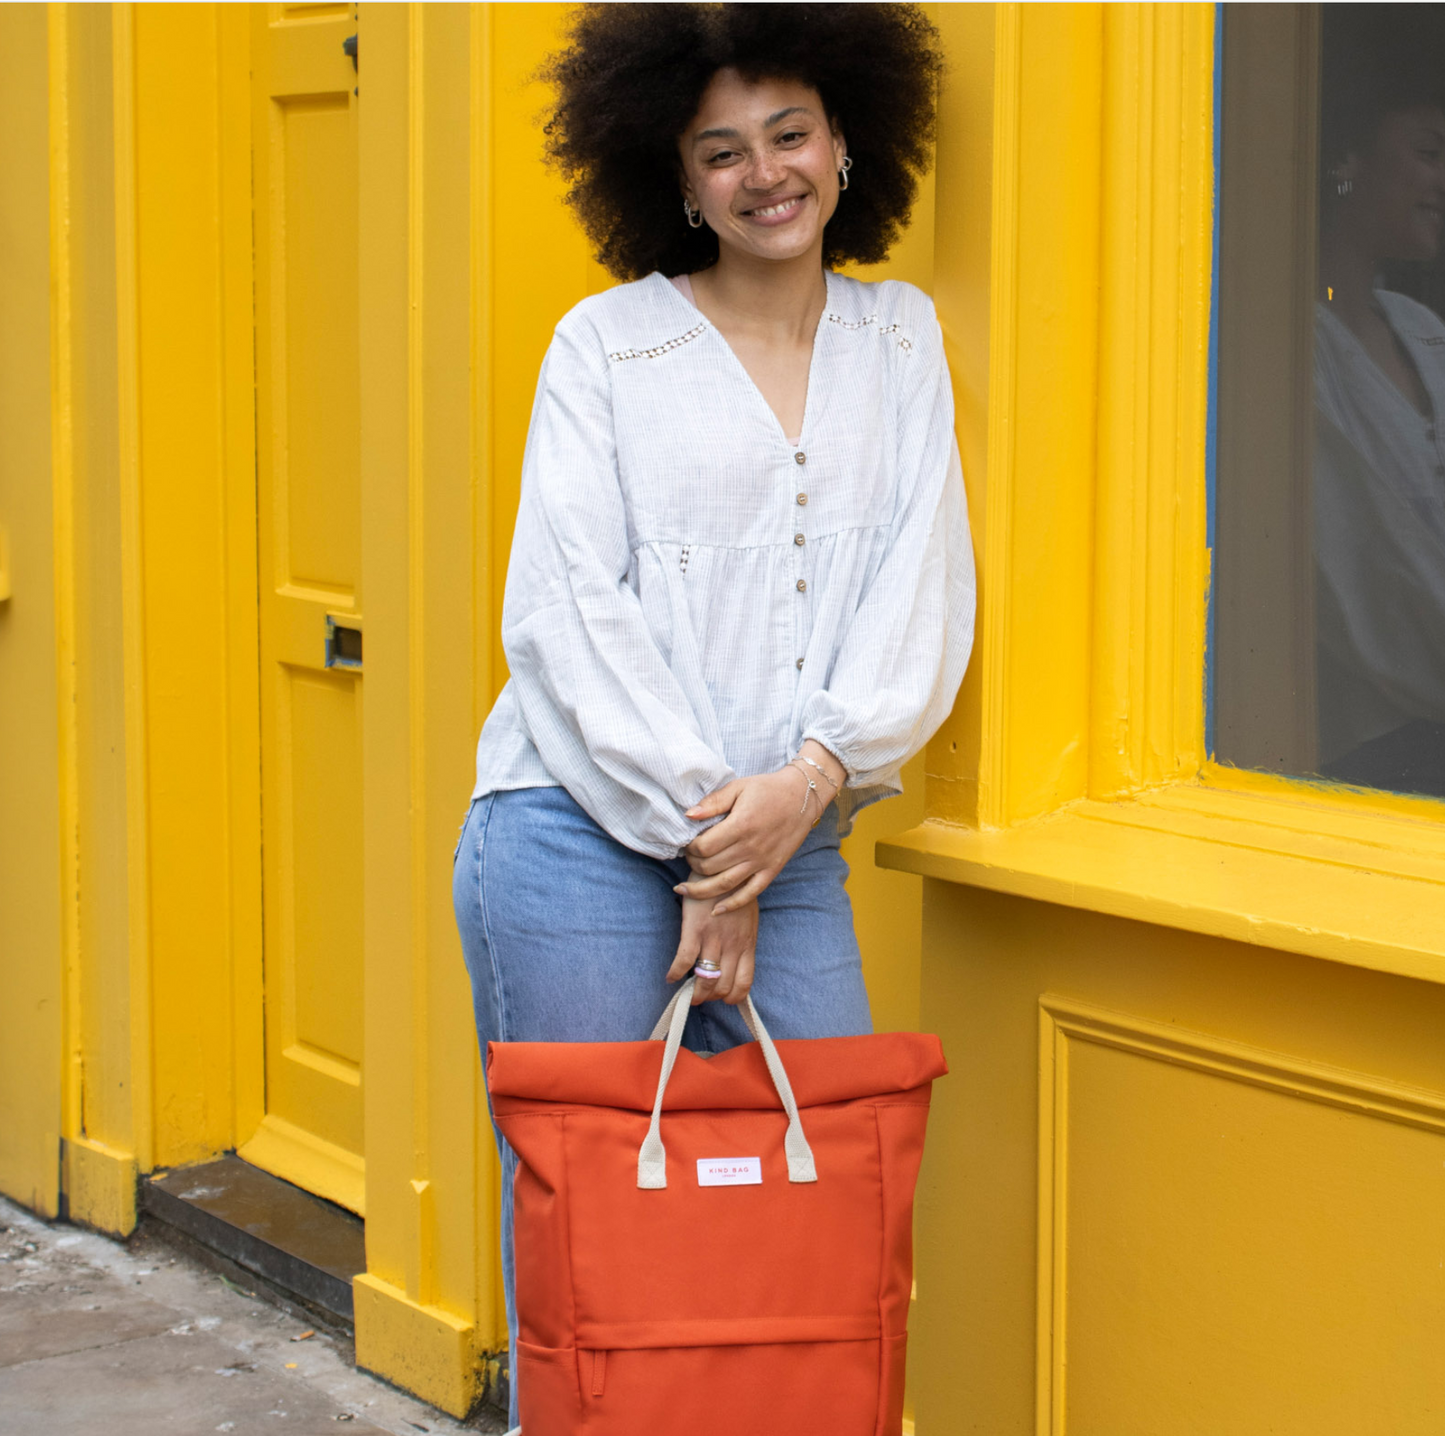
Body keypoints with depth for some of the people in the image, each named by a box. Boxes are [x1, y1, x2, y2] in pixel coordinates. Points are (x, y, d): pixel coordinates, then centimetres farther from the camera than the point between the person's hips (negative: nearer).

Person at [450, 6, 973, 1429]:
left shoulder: (898, 338, 14)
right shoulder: (607, 342, 4)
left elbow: (924, 586, 6)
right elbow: (564, 609, -4)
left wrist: (812, 777, -10)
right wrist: (703, 834, -10)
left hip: (791, 847, 3)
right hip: (583, 835, -3)